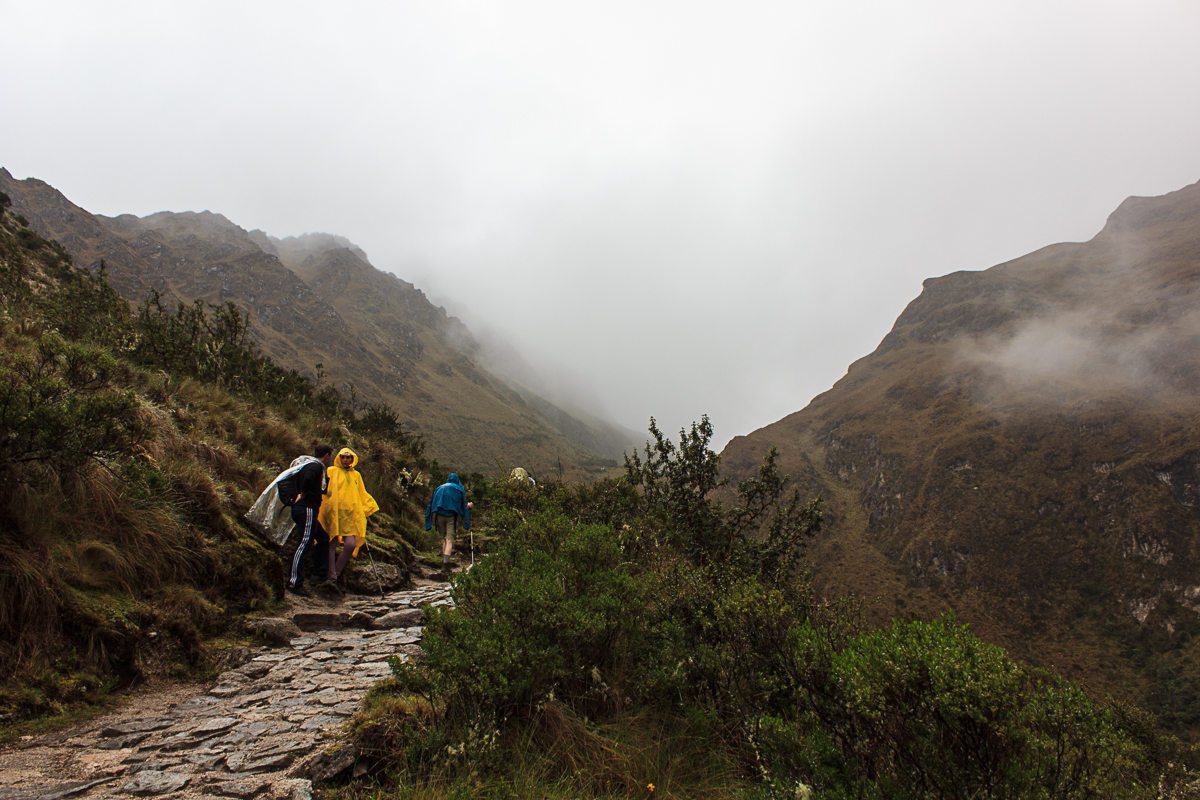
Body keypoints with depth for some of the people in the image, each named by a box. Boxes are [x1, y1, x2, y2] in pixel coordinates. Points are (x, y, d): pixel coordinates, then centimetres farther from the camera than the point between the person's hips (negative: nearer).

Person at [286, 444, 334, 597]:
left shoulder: (310, 465, 21)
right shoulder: (316, 466, -8)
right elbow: (308, 479, -28)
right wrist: (302, 495, -17)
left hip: (309, 511, 11)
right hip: (307, 509, -11)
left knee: (323, 538, 20)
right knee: (304, 544, -12)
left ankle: (319, 574, 19)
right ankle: (294, 583, -13)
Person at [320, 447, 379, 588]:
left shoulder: (356, 475, 19)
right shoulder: (331, 471, 7)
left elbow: (362, 495, 26)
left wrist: (367, 508, 17)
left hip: (350, 516, 3)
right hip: (333, 513, -3)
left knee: (351, 544, -9)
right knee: (332, 544, -2)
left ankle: (336, 573, 7)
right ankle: (331, 576, 4)